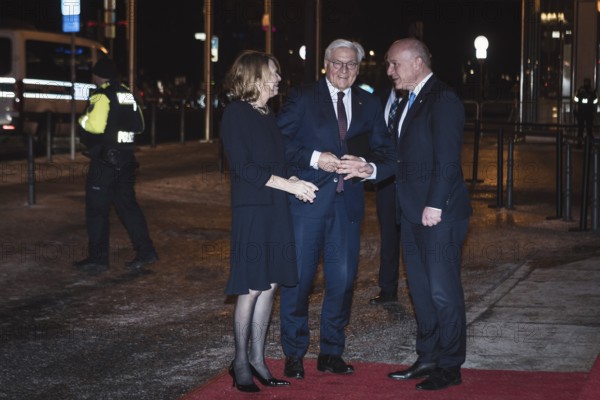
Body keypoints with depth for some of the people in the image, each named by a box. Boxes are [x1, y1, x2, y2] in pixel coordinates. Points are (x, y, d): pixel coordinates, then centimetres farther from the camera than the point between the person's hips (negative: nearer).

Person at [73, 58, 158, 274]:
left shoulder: (101, 96, -14)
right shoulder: (128, 96, 12)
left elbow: (94, 126, -24)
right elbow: (139, 126, 16)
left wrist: (82, 120, -5)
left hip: (104, 160, -8)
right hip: (126, 159, 8)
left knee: (97, 210, 1)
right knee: (128, 205, 13)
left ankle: (97, 258, 4)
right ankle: (145, 251, 10)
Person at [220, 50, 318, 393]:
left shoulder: (270, 116, 15)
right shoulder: (236, 114, -8)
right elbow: (242, 166, -16)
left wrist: (294, 181, -2)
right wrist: (288, 184, -17)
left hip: (277, 210, 7)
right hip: (251, 210, -7)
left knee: (270, 285, 7)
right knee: (251, 288, -4)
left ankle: (258, 359, 16)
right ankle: (241, 363, 8)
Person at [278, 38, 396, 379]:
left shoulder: (370, 105, 11)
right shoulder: (303, 98, 2)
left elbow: (388, 157, 7)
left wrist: (369, 168, -15)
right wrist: (314, 158, -17)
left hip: (348, 201, 3)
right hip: (307, 198, -3)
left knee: (343, 280, 6)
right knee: (298, 277, 0)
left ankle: (331, 353, 20)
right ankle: (294, 354, 13)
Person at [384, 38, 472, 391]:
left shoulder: (442, 100, -13)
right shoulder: (411, 100, 17)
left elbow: (447, 159, -18)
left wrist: (435, 205, -21)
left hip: (438, 214, -10)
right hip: (414, 212, 10)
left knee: (443, 292, -3)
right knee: (421, 290, 15)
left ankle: (450, 367, 5)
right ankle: (428, 359, 24)